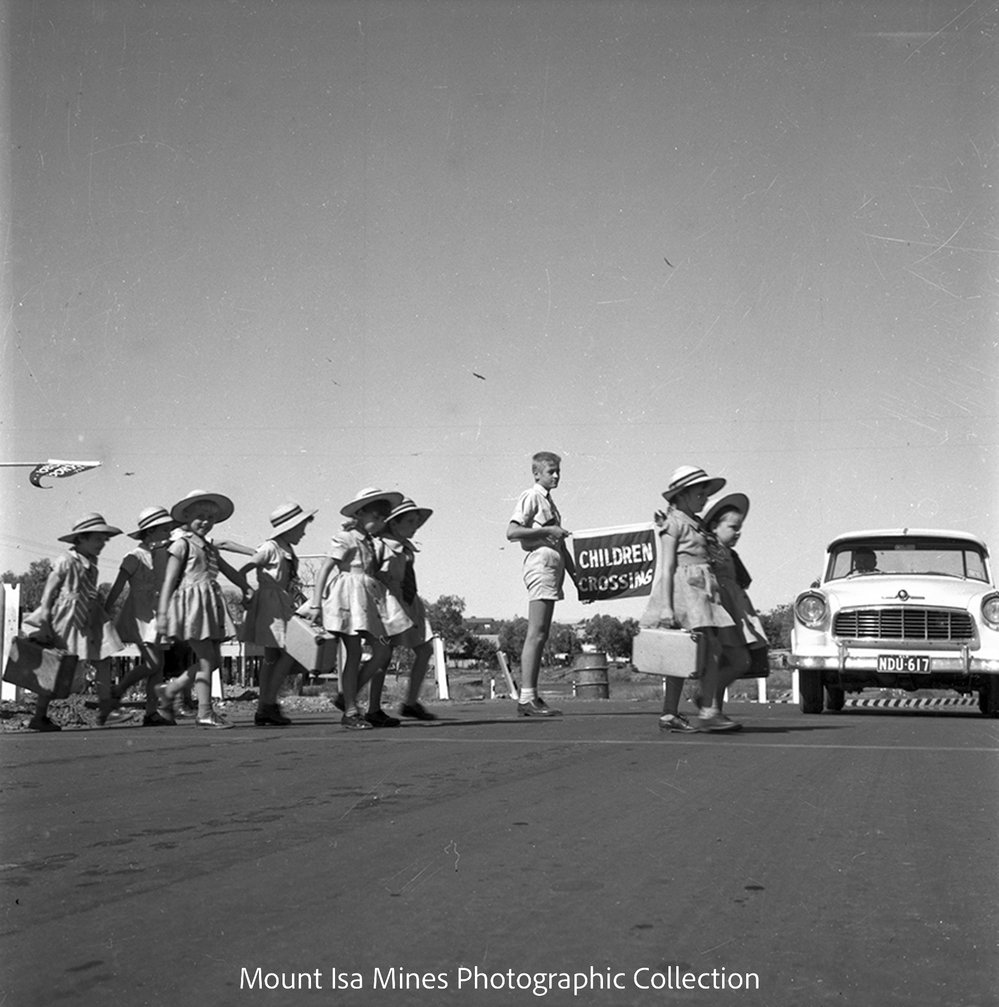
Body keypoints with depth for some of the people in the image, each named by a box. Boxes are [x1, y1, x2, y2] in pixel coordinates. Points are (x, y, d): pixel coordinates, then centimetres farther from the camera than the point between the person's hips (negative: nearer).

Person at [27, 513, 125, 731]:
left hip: (89, 621, 8)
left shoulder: (91, 564, 13)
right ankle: (39, 717, 8)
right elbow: (49, 590, -11)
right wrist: (44, 621, -17)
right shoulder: (67, 561, -10)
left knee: (103, 661, -2)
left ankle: (104, 711, 1)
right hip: (66, 620, -8)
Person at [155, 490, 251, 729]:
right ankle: (205, 713, -1)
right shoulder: (182, 544, -3)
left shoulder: (210, 547, 19)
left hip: (210, 605, 8)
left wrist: (246, 588, 31)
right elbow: (169, 580, -7)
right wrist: (162, 613, -12)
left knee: (213, 660, 8)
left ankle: (169, 690, 22)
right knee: (206, 659, -7)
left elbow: (227, 570, 33)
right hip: (192, 603, -8)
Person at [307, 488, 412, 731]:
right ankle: (350, 712, 1)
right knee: (354, 653, -6)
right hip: (349, 595, -8)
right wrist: (315, 603, -14)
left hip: (371, 597, 8)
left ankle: (347, 696, 14)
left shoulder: (376, 543, 16)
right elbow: (324, 569, -9)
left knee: (383, 651, 3)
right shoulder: (345, 539, -6)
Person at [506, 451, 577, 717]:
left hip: (553, 567, 10)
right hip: (540, 563, -10)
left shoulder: (550, 503, 25)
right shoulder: (530, 497, -3)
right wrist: (547, 530, -15)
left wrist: (577, 577, 24)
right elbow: (512, 532, -16)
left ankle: (532, 697, 9)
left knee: (541, 635, 7)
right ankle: (526, 698, -16)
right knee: (536, 633, -13)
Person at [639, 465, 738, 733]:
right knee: (711, 647, -16)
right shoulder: (673, 523, -5)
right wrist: (666, 607, -17)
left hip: (701, 590, 9)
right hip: (685, 588, -9)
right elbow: (667, 568, -11)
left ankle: (670, 715, 7)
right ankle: (709, 711, -17)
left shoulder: (696, 524, 20)